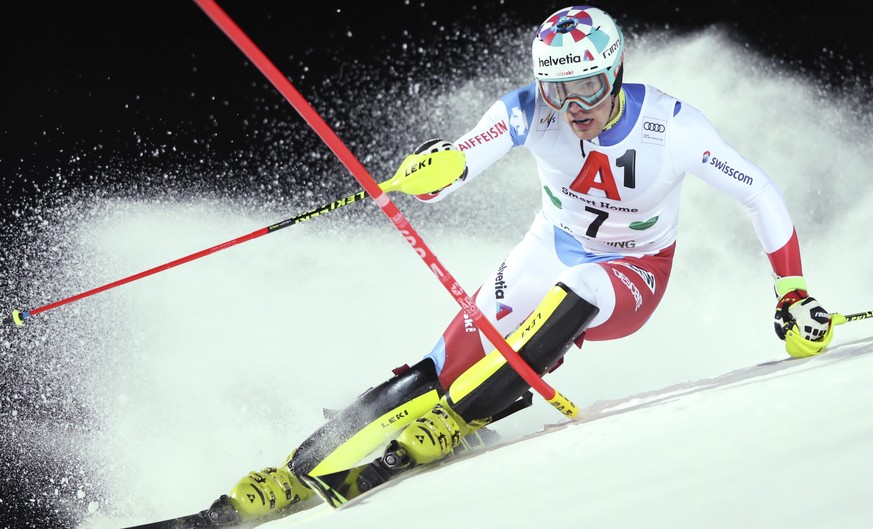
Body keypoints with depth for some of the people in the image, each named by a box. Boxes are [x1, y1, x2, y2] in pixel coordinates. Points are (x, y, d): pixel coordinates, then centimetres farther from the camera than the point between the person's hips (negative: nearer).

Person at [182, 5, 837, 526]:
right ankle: (296, 473, -14)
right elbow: (449, 171, -31)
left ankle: (459, 421, -29)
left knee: (572, 294, -38)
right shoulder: (530, 112, -22)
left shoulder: (672, 127, -26)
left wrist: (795, 295, -13)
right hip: (551, 252, 1)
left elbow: (763, 197, -14)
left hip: (631, 276, -1)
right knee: (447, 365, -16)